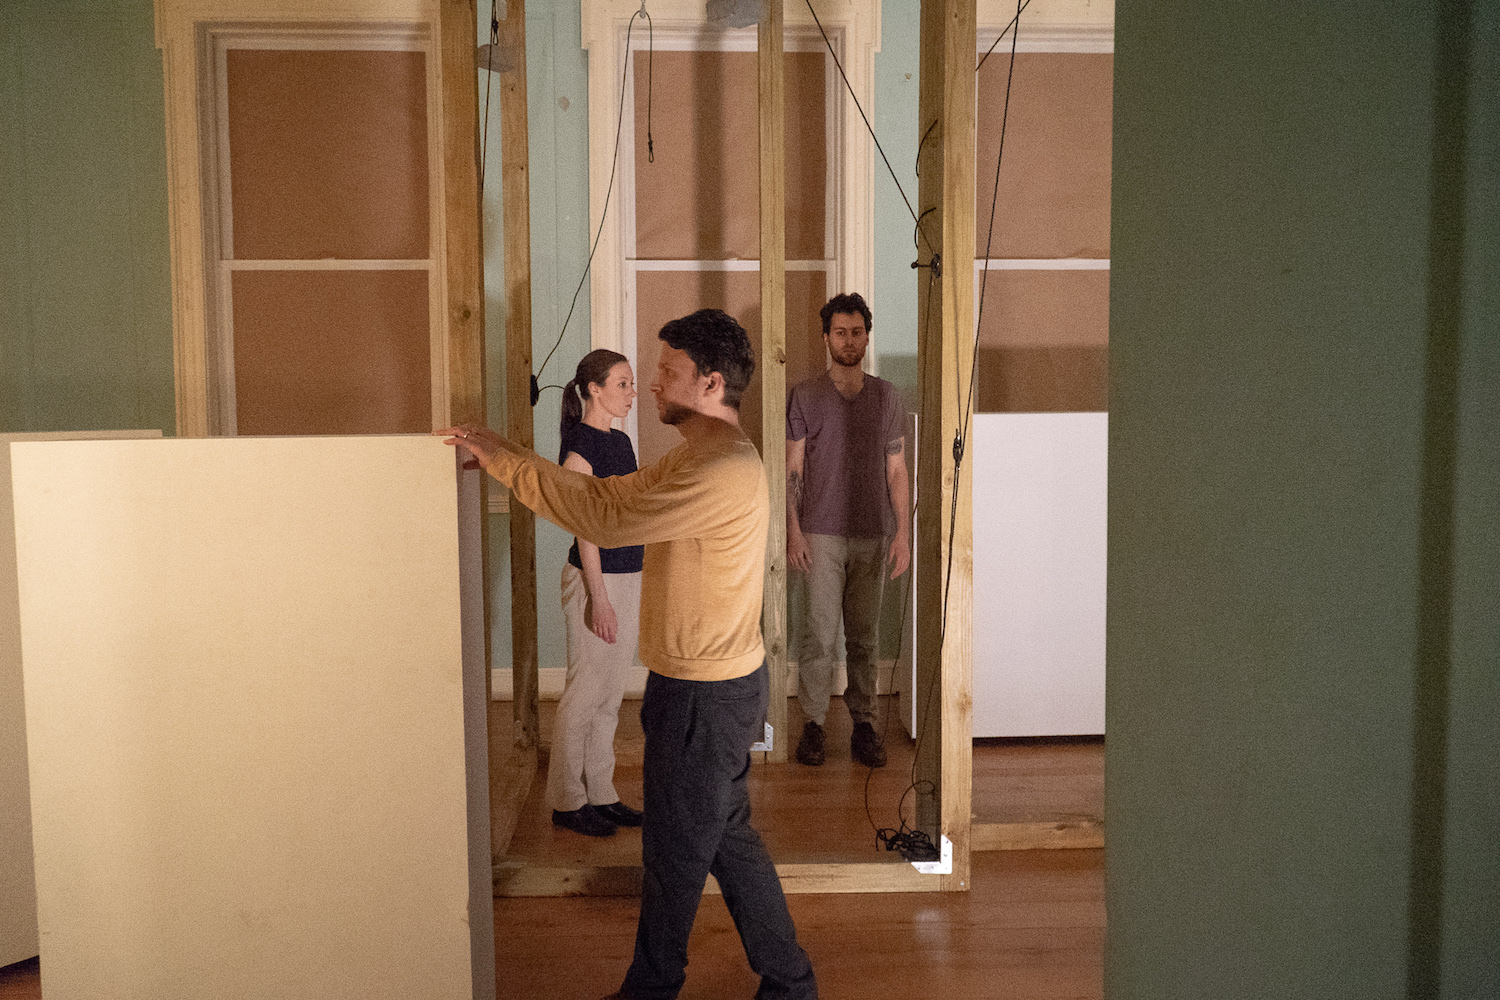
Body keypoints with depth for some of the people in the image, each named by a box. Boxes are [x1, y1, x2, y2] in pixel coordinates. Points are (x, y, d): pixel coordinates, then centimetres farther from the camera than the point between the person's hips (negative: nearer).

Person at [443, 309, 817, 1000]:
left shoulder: (725, 471, -25)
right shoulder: (694, 458, 11)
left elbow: (605, 521, -27)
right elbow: (606, 493, 16)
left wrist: (505, 461, -21)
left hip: (706, 694, -10)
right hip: (700, 682, 10)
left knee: (676, 847, 8)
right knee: (724, 834, 20)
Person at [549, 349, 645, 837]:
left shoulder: (620, 441, 11)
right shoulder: (580, 445, -14)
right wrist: (599, 598, -19)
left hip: (628, 576, 8)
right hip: (595, 579, -8)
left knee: (610, 696, 13)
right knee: (585, 692, 1)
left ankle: (601, 795, 23)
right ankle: (568, 802, 13)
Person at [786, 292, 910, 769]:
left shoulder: (886, 396, 9)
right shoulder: (804, 395, 2)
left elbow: (896, 470, 9)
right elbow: (793, 469, 0)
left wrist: (903, 532, 3)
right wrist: (793, 528, -8)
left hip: (873, 535, 2)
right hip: (821, 533, -2)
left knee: (865, 637, 7)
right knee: (820, 632, -4)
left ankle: (864, 725, 15)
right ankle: (813, 725, 7)